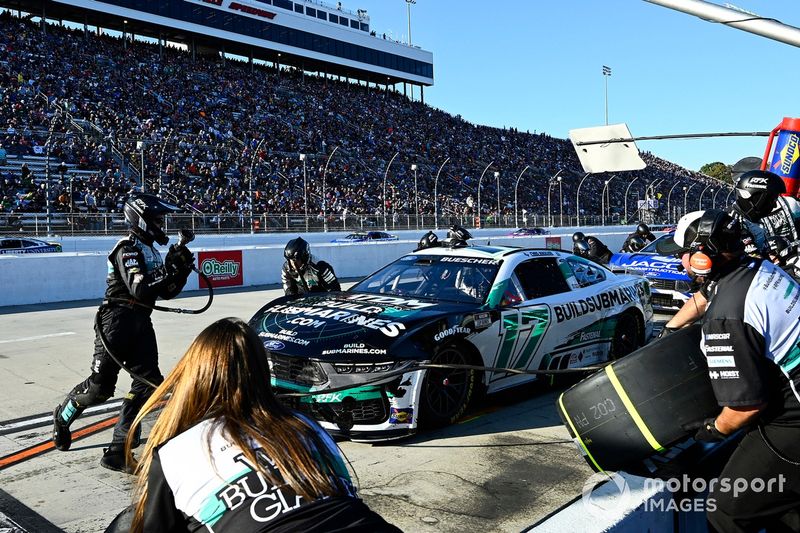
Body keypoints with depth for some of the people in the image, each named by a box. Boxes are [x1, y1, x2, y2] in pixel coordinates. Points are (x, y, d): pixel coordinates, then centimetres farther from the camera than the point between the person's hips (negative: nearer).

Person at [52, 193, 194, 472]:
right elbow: (141, 289, -25)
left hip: (140, 323, 9)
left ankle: (117, 451, 5)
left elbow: (167, 292, 17)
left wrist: (182, 269, 3)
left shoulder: (150, 250, 15)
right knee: (100, 385, -1)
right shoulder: (127, 249, -13)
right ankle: (62, 416, 32)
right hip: (117, 320, -8)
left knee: (147, 382, -2)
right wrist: (170, 268, -23)